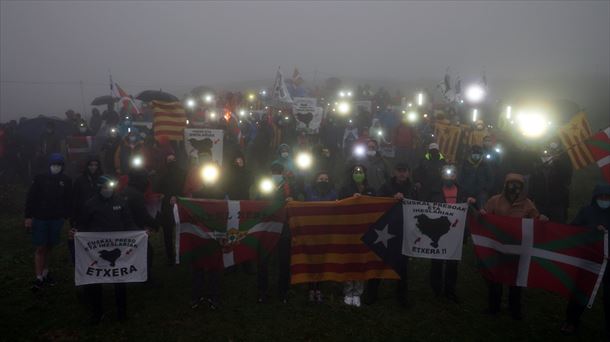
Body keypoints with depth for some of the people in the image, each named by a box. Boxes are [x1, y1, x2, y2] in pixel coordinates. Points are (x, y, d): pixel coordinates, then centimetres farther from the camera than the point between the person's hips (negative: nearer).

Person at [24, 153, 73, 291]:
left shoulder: (66, 181, 1)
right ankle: (38, 277, 4)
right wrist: (28, 217, -6)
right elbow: (30, 198, -3)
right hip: (40, 218, -2)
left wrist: (67, 216, 0)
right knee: (40, 248, -2)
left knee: (49, 247, 13)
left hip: (57, 219, 2)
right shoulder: (40, 178, -4)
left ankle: (45, 273, 27)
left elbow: (69, 201, 5)